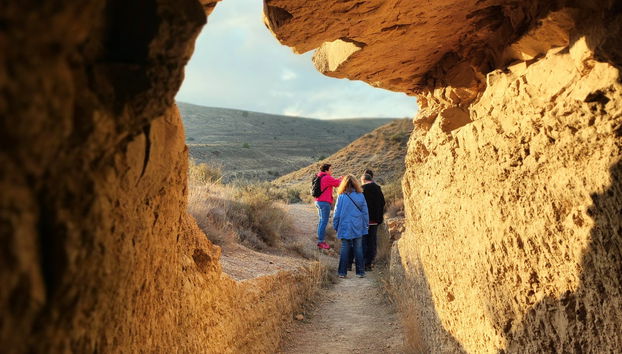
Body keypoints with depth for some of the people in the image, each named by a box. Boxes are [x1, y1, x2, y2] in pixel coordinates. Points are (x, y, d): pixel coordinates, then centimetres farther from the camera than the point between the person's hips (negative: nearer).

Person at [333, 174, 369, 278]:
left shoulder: (341, 197, -7)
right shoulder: (360, 196, -2)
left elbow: (337, 213, -1)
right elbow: (365, 212, 4)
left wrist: (335, 226, 10)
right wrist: (365, 225, 15)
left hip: (345, 228, -1)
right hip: (358, 228, 1)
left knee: (344, 250, 5)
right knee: (358, 249, 8)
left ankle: (342, 272, 8)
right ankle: (360, 272, 11)